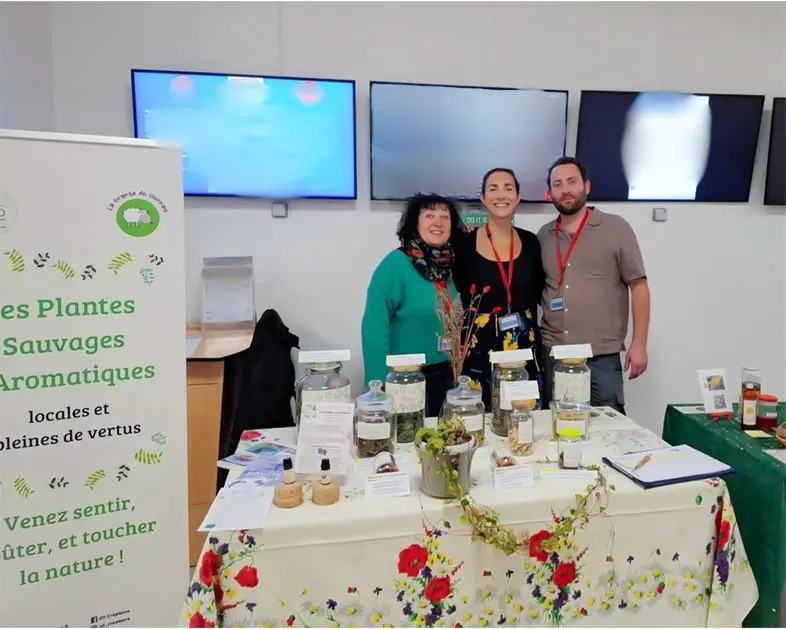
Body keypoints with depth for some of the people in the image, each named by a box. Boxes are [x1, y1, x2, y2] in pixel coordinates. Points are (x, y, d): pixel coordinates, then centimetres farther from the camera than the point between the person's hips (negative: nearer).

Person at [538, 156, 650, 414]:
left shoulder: (616, 228, -1)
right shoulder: (543, 235, 9)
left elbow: (639, 286, -2)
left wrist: (639, 344, -6)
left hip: (602, 355, -3)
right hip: (551, 353, 3)